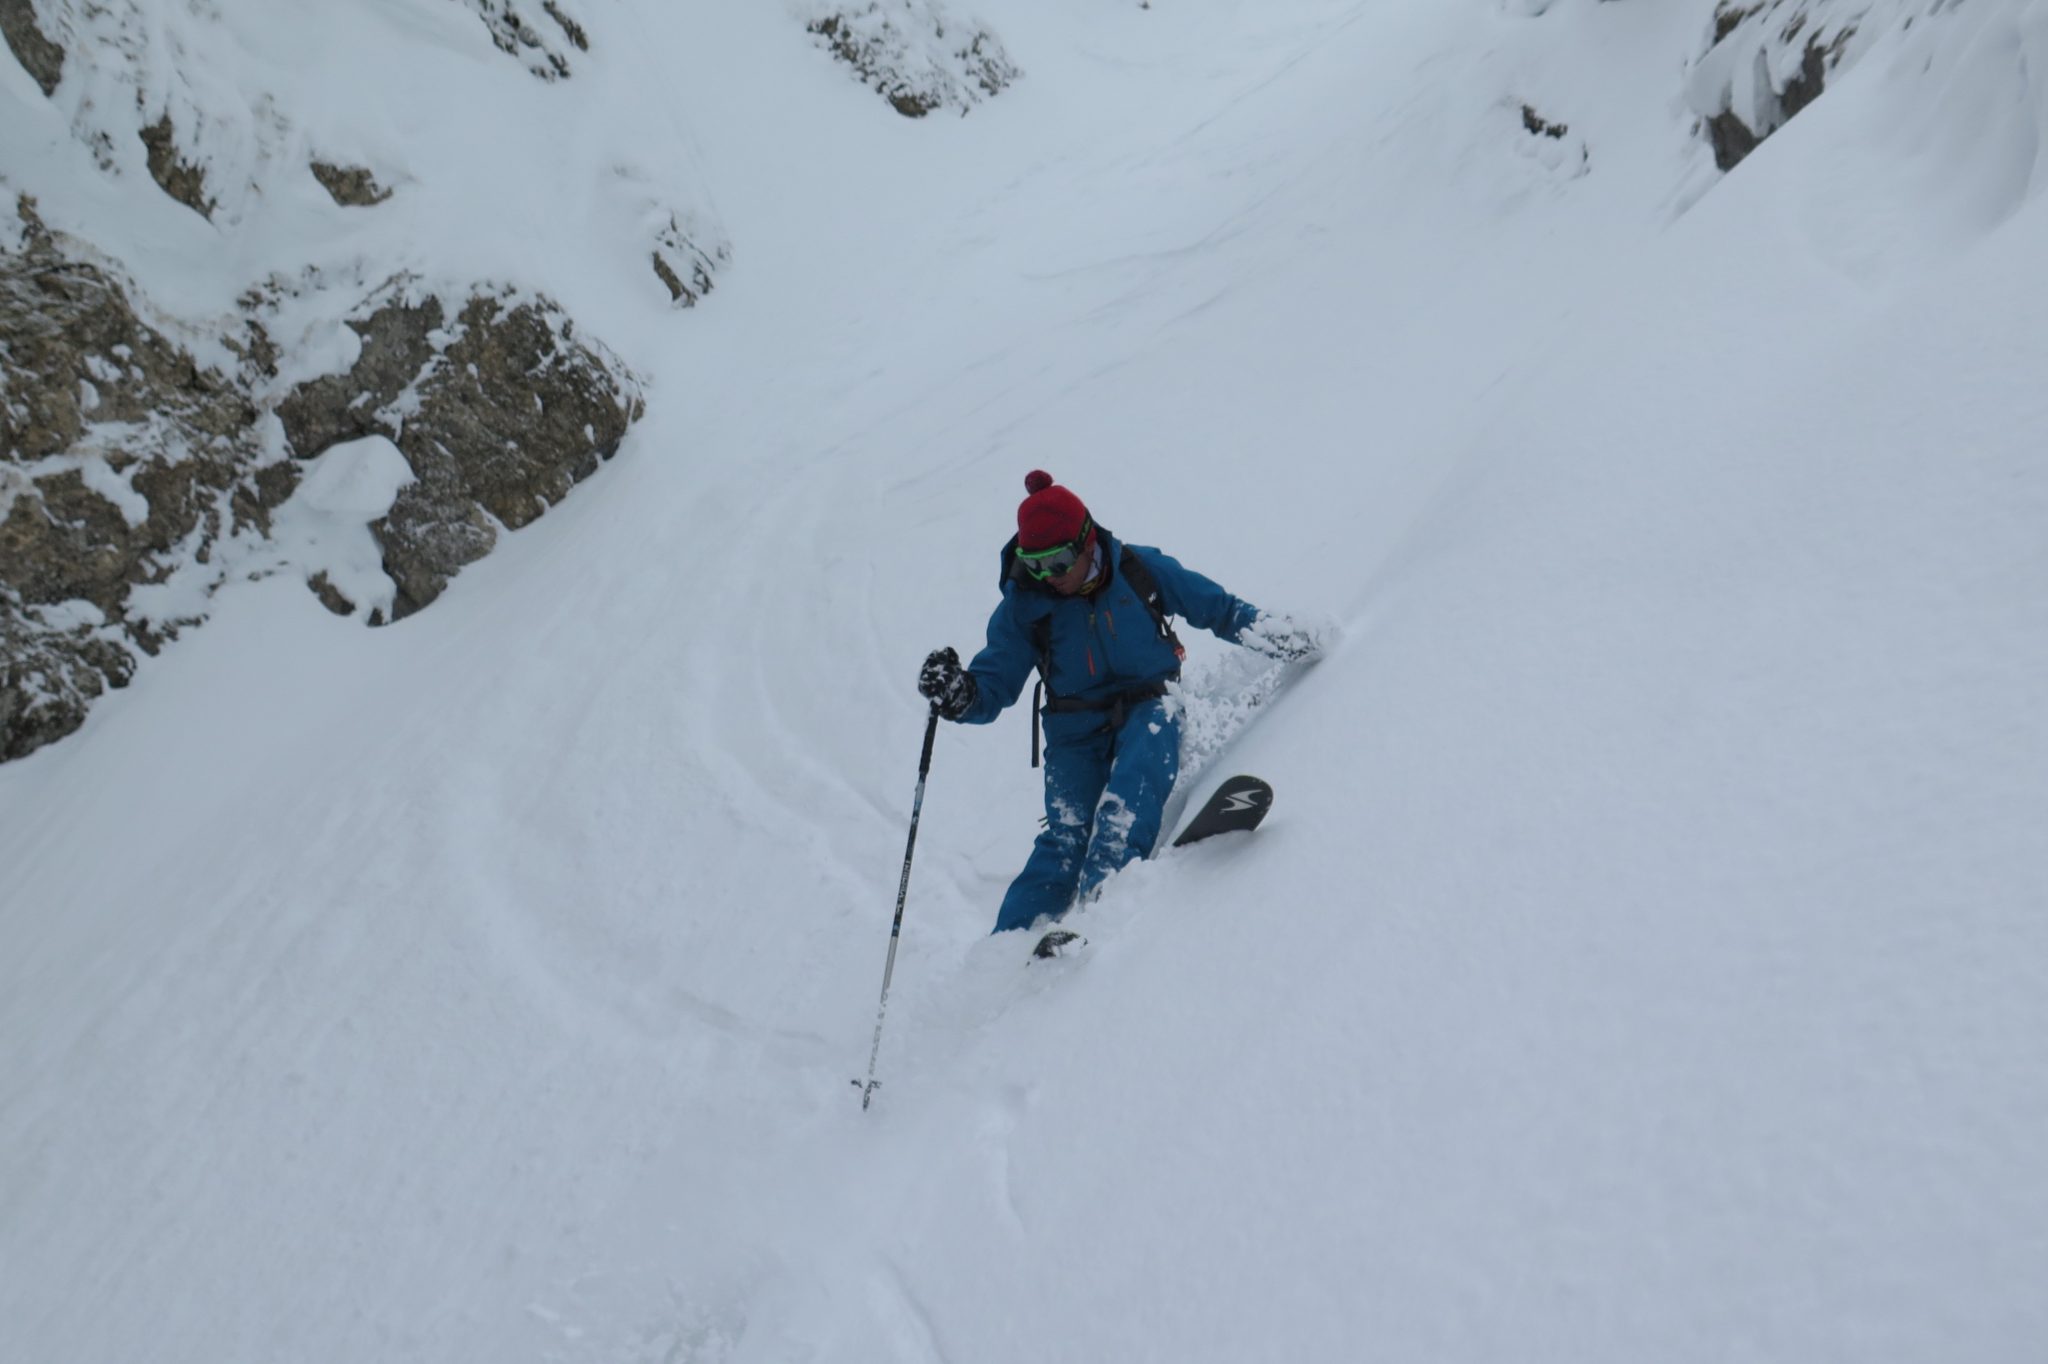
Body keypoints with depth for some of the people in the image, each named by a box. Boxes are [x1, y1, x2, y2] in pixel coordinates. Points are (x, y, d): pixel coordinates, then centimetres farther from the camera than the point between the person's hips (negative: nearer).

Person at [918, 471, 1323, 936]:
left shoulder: (1141, 569, -5)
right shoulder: (1023, 605, -4)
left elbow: (1219, 609, 7)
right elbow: (993, 687, -3)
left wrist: (1285, 637, 0)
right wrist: (958, 695, -25)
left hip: (1148, 709, 0)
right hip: (1076, 731, 0)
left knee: (1131, 795, -31)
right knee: (1066, 837, -17)